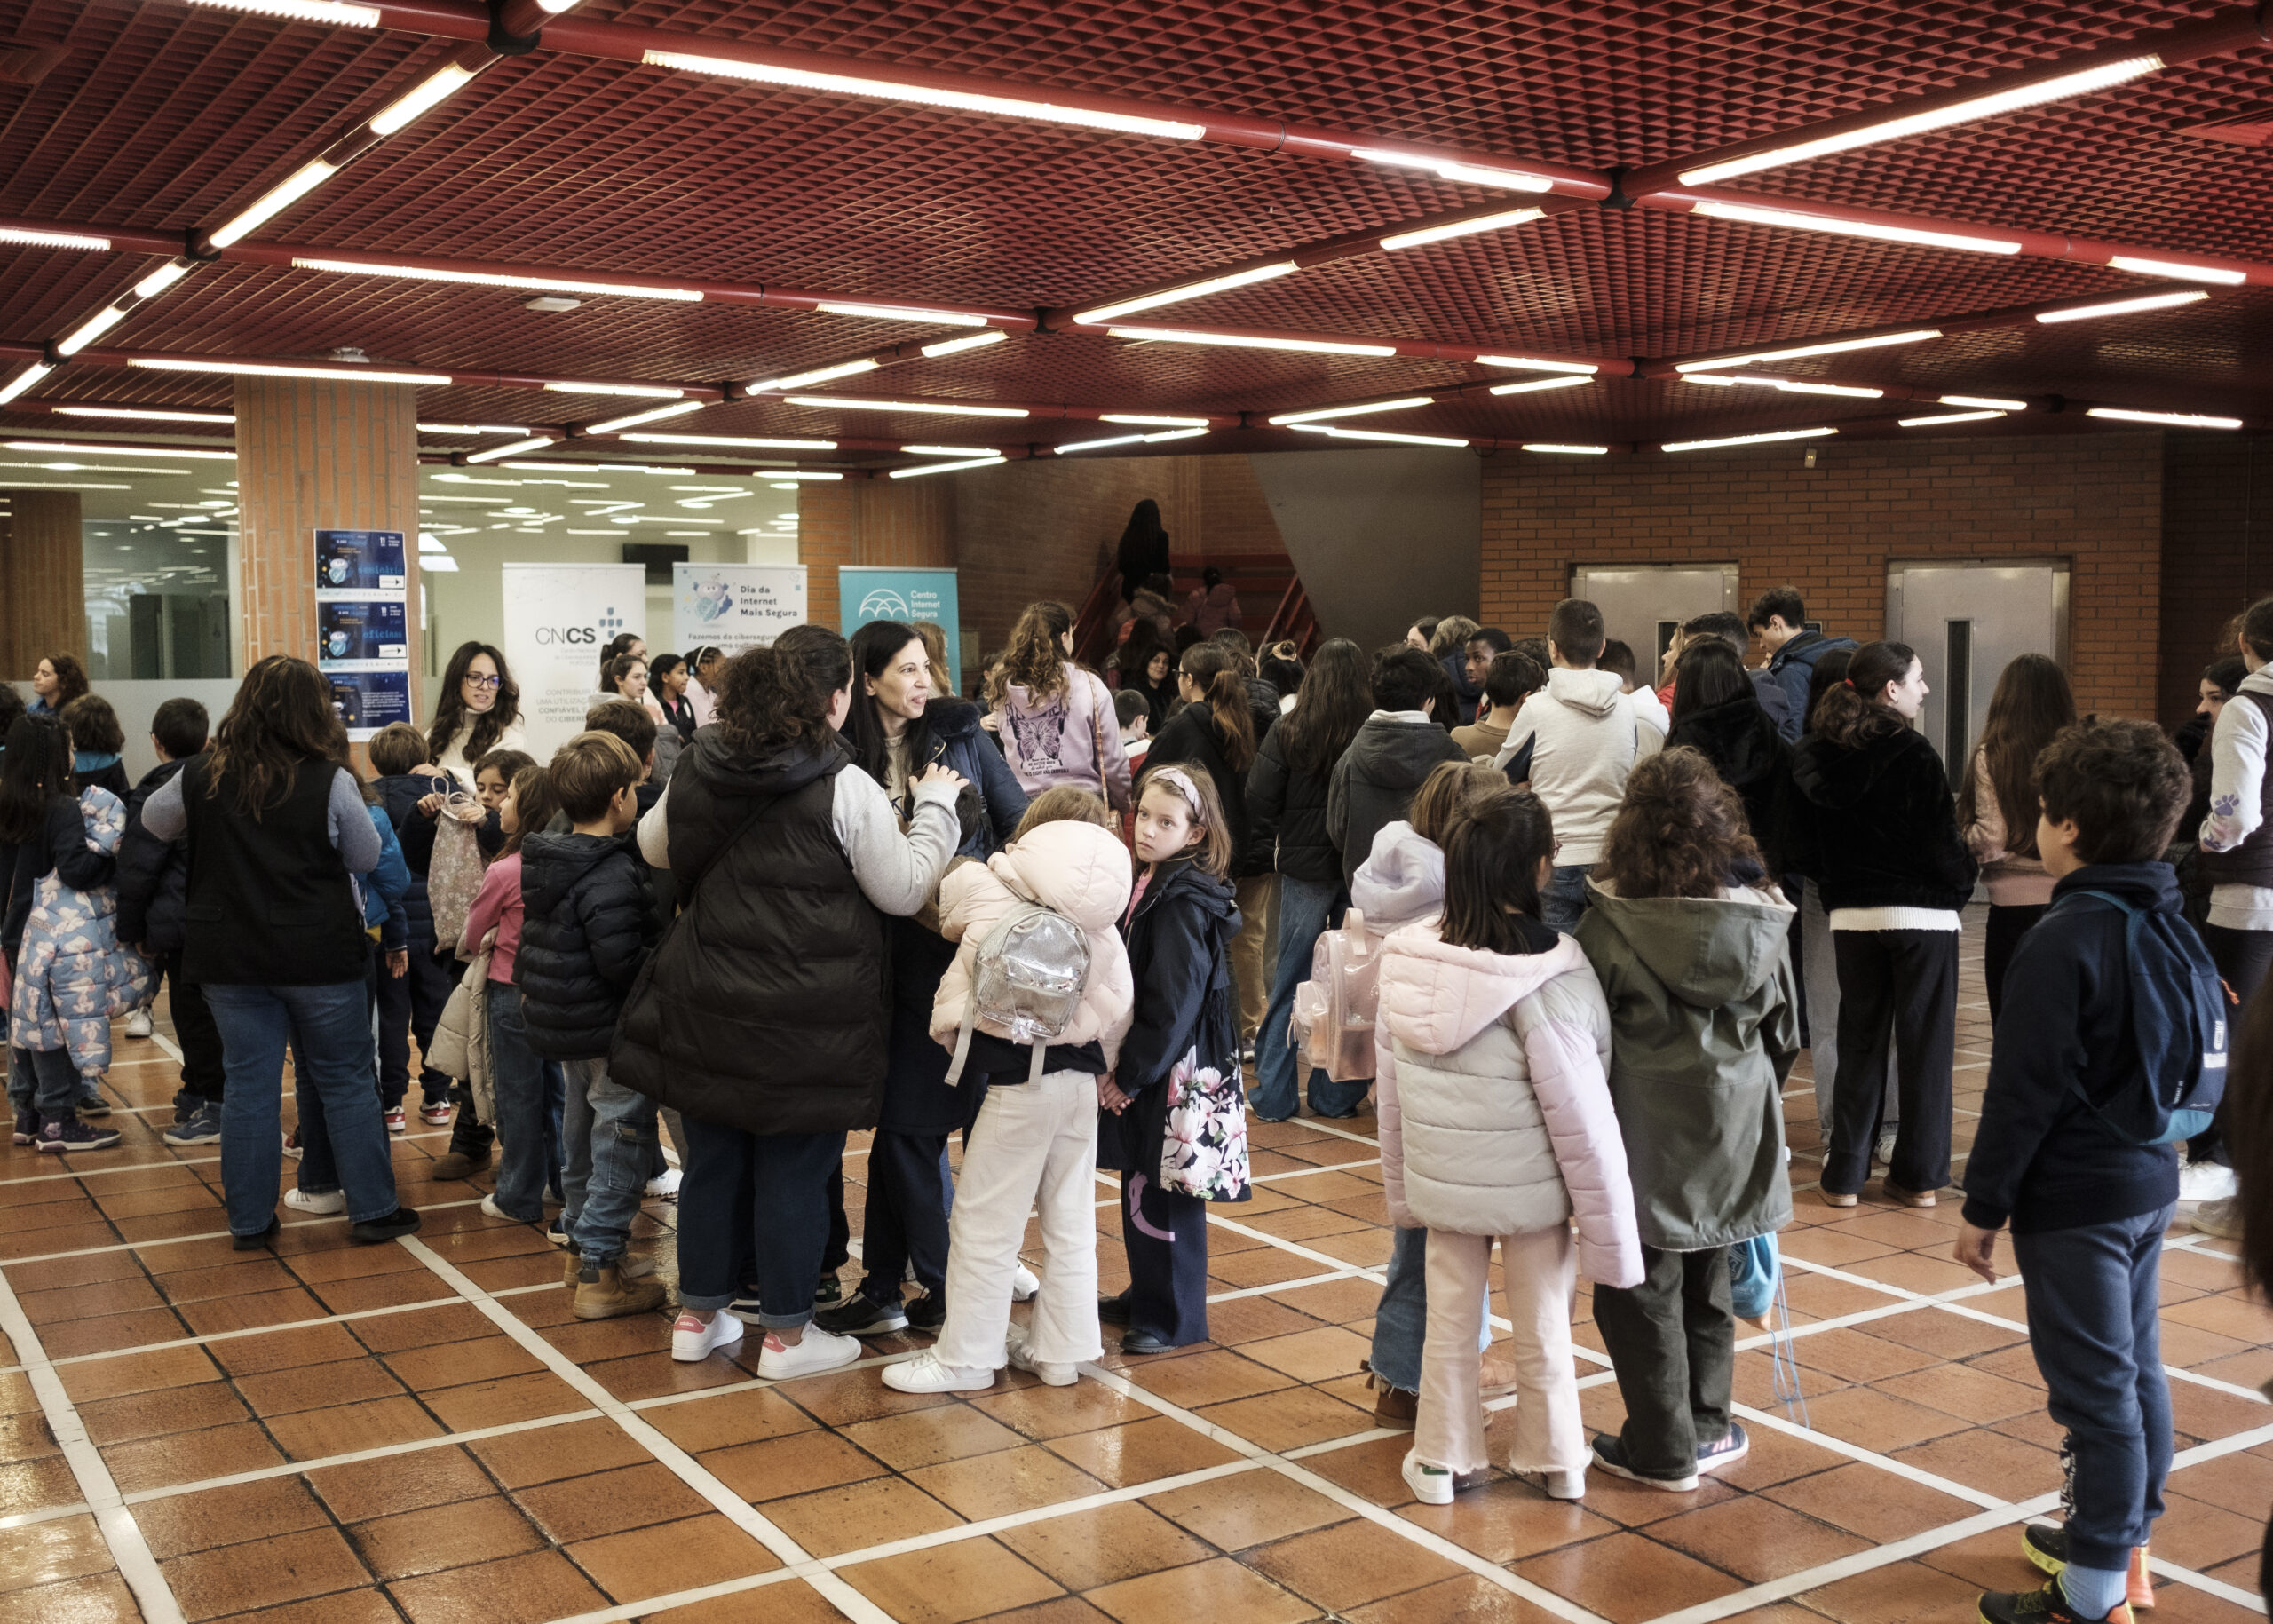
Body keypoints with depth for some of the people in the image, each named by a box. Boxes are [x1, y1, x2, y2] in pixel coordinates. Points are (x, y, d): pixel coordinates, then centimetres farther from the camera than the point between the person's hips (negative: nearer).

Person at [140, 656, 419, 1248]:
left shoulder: (202, 776, -5)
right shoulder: (330, 782, -14)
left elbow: (154, 821, 15)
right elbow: (366, 858, -1)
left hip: (228, 956, 3)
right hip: (318, 954, -3)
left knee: (249, 1083, 10)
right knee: (346, 1081, 9)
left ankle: (250, 1220, 17)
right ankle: (372, 1209, 15)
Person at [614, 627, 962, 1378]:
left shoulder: (696, 772, 2)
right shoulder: (844, 787, -15)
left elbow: (655, 849, 20)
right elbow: (905, 890, -9)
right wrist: (935, 807, 2)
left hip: (708, 1007, 5)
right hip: (806, 1021, -5)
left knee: (713, 1158, 17)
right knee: (794, 1170, 6)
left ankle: (698, 1312, 30)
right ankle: (786, 1334, 16)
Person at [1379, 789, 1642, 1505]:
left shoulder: (1405, 964, -8)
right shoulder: (1547, 982, -23)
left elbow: (1390, 1093, 2)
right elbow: (1581, 1120, -19)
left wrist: (1402, 1190, 15)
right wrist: (1611, 1237, -9)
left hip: (1441, 1181, 3)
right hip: (1532, 1188, -3)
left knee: (1448, 1321, 18)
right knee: (1542, 1327, 15)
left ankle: (1440, 1460, 31)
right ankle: (1556, 1463, 32)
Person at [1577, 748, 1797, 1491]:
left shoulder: (1608, 926, -16)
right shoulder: (1758, 921, -4)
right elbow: (1784, 1032, 9)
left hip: (1646, 1137, -4)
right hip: (1731, 1129, 4)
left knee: (1642, 1288, 8)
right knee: (1706, 1280, 20)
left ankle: (1662, 1450, 15)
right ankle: (1707, 1427, 30)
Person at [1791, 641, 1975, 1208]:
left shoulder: (1818, 753, 3)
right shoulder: (1912, 753, -13)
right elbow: (1939, 843, -12)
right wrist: (1962, 880, 5)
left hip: (1852, 915, 5)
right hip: (1922, 912, -5)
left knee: (1858, 1040, 12)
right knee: (1924, 1043, 5)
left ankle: (1844, 1173, 11)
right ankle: (1919, 1175, 10)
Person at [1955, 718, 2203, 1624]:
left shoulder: (2064, 945, -21)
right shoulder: (2174, 932, 5)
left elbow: (2022, 1094, -20)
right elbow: (2207, 1057, 15)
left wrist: (1983, 1208, -13)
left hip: (2073, 1199, -9)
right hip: (2149, 1183, 9)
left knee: (2096, 1387, -2)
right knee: (2137, 1370, 19)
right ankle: (2129, 1543, 34)